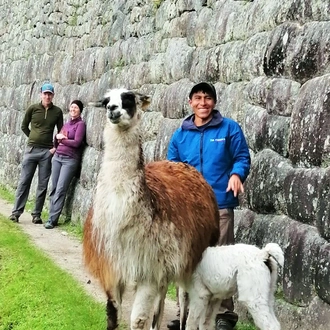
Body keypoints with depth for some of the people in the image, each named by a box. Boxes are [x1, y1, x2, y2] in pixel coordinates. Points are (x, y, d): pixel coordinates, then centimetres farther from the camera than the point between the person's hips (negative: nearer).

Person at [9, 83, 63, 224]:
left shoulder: (57, 111, 2)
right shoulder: (32, 109, 0)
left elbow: (61, 132, 9)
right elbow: (24, 126, 11)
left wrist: (55, 147, -1)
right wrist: (34, 138, 4)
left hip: (47, 152, 1)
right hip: (31, 149, 0)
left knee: (42, 185, 3)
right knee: (24, 182, 2)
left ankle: (36, 214, 10)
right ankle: (16, 212, 6)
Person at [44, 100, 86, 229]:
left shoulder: (81, 124, -3)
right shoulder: (66, 124, 17)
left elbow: (76, 143, -14)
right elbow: (56, 143, 17)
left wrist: (62, 140, -1)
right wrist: (57, 137, -4)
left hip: (70, 160, -7)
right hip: (57, 157, 7)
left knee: (60, 190, -9)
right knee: (54, 188, 3)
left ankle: (52, 219, -9)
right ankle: (52, 216, 7)